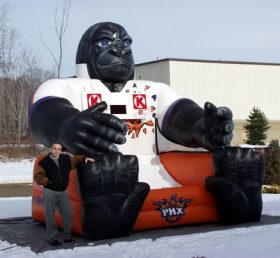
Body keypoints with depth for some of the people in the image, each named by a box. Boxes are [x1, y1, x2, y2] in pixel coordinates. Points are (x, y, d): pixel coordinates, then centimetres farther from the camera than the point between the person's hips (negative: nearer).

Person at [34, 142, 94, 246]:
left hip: (63, 192, 4)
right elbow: (37, 176, -5)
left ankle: (67, 236, 21)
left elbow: (75, 159, 26)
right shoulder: (44, 162, -4)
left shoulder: (66, 159, 7)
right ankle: (52, 238, 11)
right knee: (50, 216, 0)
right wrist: (47, 181, -16)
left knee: (68, 215, 7)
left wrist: (84, 158, 13)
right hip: (50, 192, -4)